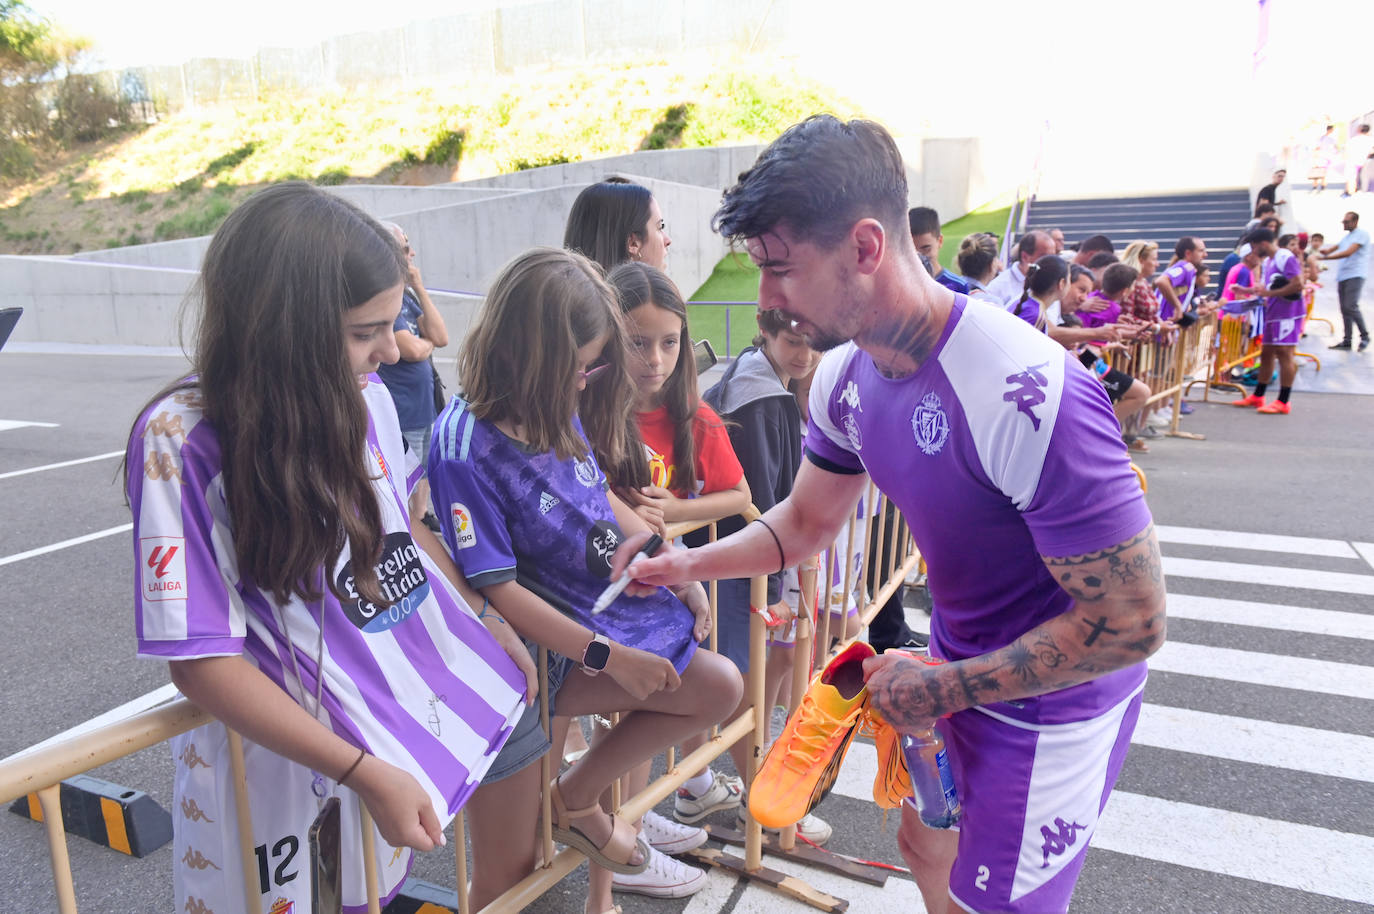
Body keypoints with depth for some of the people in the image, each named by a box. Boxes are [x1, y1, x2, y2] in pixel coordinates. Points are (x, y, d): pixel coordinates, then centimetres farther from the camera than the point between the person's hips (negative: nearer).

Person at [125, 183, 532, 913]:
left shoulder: (364, 398, -8)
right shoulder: (181, 440, -22)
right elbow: (201, 660, -20)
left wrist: (490, 626, 10)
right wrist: (364, 772, -23)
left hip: (408, 700, 5)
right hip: (279, 739, -5)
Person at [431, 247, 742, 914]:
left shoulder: (556, 411, -1)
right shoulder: (464, 447, -23)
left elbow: (603, 499, 15)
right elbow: (495, 589, -22)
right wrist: (610, 657, -20)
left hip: (597, 621, 7)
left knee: (719, 687, -2)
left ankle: (575, 798, 15)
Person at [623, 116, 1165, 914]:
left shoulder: (1026, 395, -36)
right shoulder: (846, 377, -9)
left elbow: (1133, 623, -28)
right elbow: (807, 521, 7)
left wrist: (943, 689, -22)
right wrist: (687, 565, -3)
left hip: (1051, 700, -7)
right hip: (962, 672, 8)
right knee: (927, 846, 27)